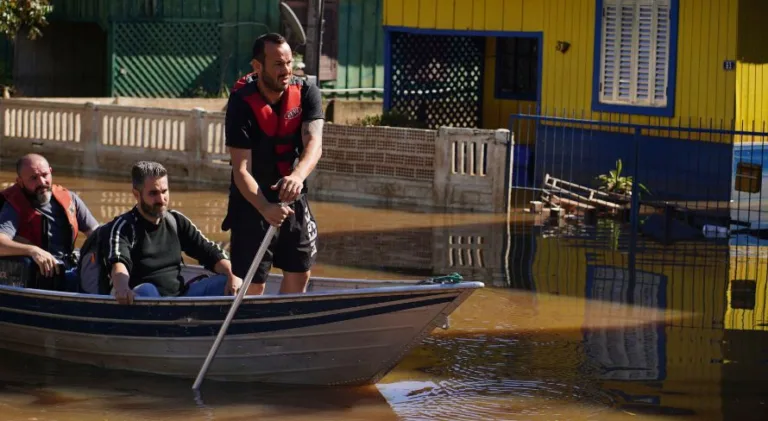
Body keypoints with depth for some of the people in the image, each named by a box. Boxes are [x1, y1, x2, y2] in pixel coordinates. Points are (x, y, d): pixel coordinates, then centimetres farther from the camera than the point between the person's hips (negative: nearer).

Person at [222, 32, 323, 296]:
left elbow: (314, 144, -25)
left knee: (299, 274, 14)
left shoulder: (306, 94, -10)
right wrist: (265, 208, -44)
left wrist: (298, 176, -47)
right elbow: (241, 170, -27)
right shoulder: (242, 104, -22)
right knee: (252, 284, -6)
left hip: (294, 197, 5)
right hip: (253, 201, -5)